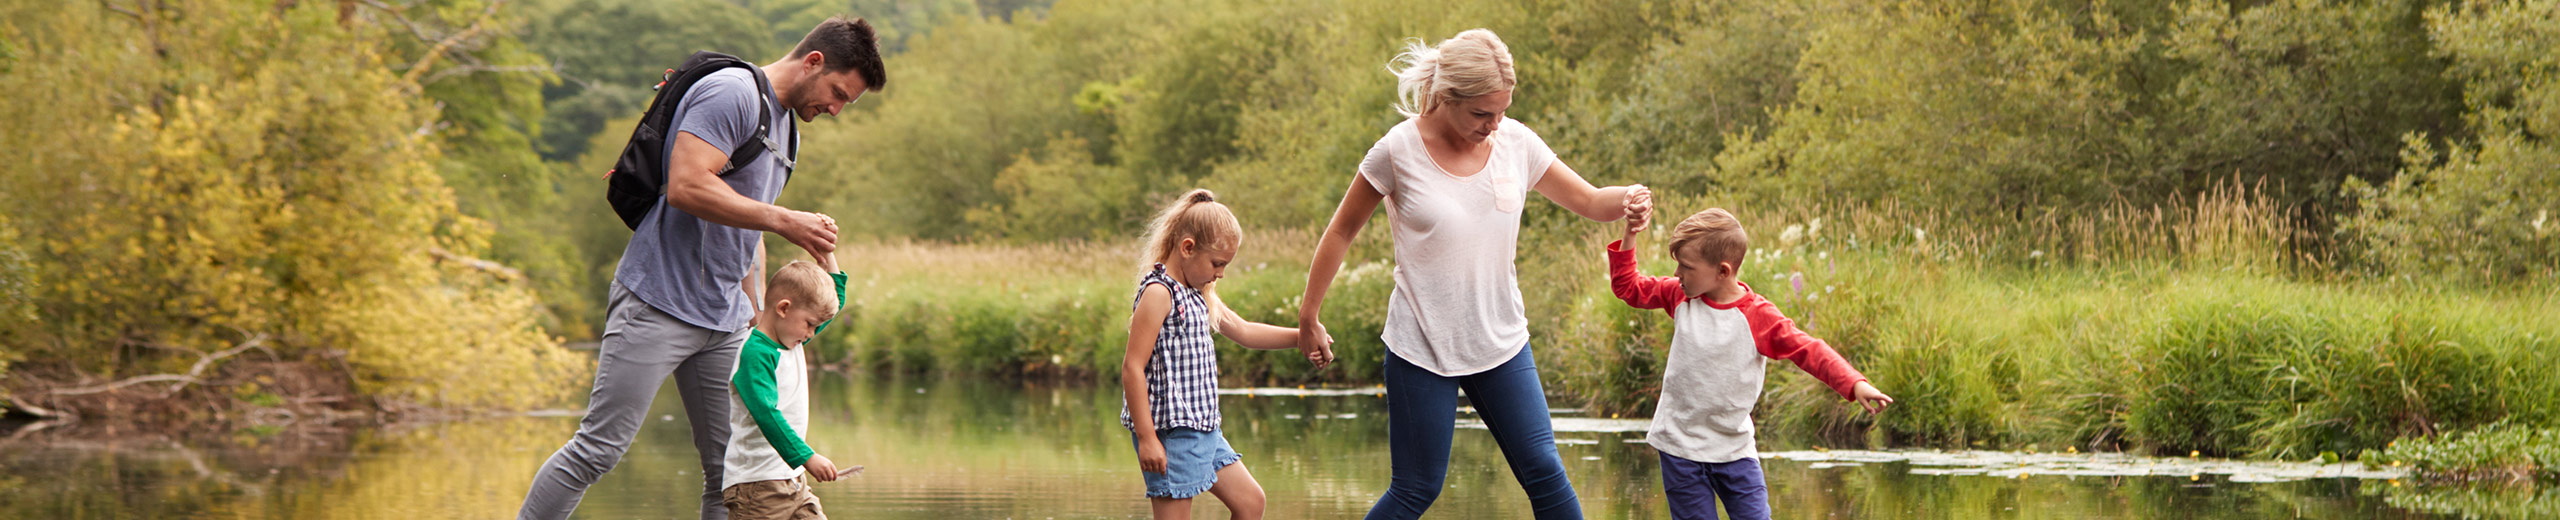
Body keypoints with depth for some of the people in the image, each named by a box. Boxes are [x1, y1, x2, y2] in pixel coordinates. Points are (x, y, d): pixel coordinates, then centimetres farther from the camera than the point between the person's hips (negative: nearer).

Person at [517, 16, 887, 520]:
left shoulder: (788, 128, 20)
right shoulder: (732, 92, -11)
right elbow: (686, 187, -23)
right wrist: (785, 221, -19)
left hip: (724, 321, 9)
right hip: (659, 304, -9)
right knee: (598, 450, -10)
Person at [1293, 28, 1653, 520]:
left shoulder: (1515, 142, -2)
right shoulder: (1399, 151, -13)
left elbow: (1590, 202, 5)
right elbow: (1342, 231, -1)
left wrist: (1626, 199, -19)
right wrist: (1308, 318, 5)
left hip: (1502, 344, 4)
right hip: (1421, 347, -4)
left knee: (1544, 472, -1)